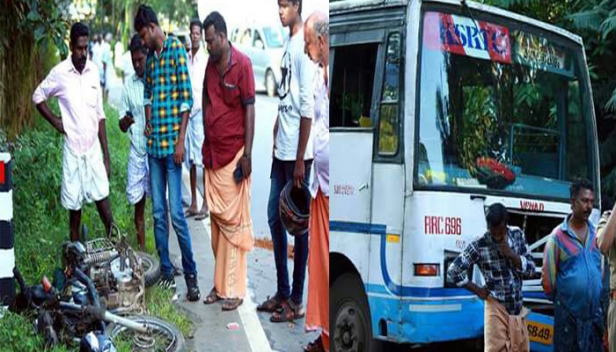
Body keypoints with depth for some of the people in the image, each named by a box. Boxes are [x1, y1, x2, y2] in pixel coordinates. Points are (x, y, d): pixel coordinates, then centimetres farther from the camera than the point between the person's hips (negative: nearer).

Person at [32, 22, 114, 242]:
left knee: (102, 197, -1)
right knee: (74, 205, 5)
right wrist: (55, 121, -3)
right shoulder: (59, 73, -8)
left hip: (94, 149, 3)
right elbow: (38, 96, 8)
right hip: (73, 149, -2)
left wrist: (106, 155, 6)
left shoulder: (93, 71, 4)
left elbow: (100, 115, 8)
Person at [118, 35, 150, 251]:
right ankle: (142, 251, 18)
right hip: (137, 152, 3)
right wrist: (126, 121, -16)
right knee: (138, 205, 7)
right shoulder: (129, 85, 6)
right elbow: (122, 126, 7)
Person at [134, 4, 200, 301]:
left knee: (176, 212, -9)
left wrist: (180, 141, -15)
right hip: (154, 143, 7)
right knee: (158, 212, 8)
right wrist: (148, 121, 10)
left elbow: (187, 98, -11)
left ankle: (191, 275, 1)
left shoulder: (177, 50, -6)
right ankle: (166, 272, 15)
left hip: (171, 143, -7)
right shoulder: (150, 58, 16)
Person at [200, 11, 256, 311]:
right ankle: (220, 284, 19)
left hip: (234, 154, -7)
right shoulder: (210, 64, 10)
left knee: (234, 221, -2)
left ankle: (235, 289, 4)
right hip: (212, 154, 7)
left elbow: (249, 109, -12)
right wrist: (205, 145, 13)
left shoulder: (242, 64, -10)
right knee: (216, 219, 10)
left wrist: (247, 154, -15)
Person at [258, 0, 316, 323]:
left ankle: (296, 301, 12)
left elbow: (307, 108, -19)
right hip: (280, 152, 9)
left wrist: (300, 160, -19)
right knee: (275, 219, 14)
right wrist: (275, 142, 18)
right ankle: (282, 293, 25)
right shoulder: (287, 46, 14)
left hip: (297, 155, -9)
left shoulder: (304, 46, -15)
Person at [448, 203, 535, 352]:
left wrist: (511, 254, -15)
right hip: (497, 308, -5)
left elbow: (530, 270, 1)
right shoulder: (479, 246, -14)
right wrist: (478, 290, -7)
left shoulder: (517, 235, 0)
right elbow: (453, 271, -11)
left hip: (518, 308, 5)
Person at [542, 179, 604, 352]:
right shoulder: (558, 236, -10)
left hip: (594, 313, 5)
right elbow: (548, 276, -5)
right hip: (568, 314, -5)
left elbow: (601, 270, 16)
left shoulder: (595, 234, 6)